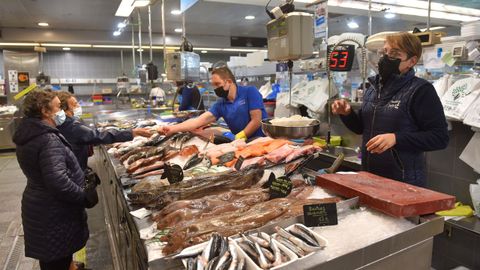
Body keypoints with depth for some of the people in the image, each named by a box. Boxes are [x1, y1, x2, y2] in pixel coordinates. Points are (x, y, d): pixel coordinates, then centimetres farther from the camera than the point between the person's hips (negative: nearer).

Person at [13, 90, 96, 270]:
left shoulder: (29, 135, 6)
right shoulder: (48, 140, -25)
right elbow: (57, 181, -32)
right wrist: (85, 197, -19)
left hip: (39, 207, 9)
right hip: (54, 214, -9)